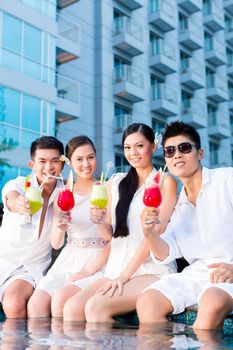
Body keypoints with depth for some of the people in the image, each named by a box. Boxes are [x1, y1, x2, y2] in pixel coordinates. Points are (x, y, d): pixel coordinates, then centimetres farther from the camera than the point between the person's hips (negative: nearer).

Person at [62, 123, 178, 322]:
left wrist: (124, 275, -13)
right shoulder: (116, 182, 16)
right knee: (71, 308, -22)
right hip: (117, 269, 5)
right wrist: (100, 221, -6)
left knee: (95, 307, -30)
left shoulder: (165, 182, 1)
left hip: (152, 272, -5)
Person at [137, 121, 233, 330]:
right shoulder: (178, 204, 20)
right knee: (146, 302, -17)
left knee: (213, 303, -36)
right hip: (196, 272, 5)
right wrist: (150, 234, -10)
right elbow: (166, 255, 11)